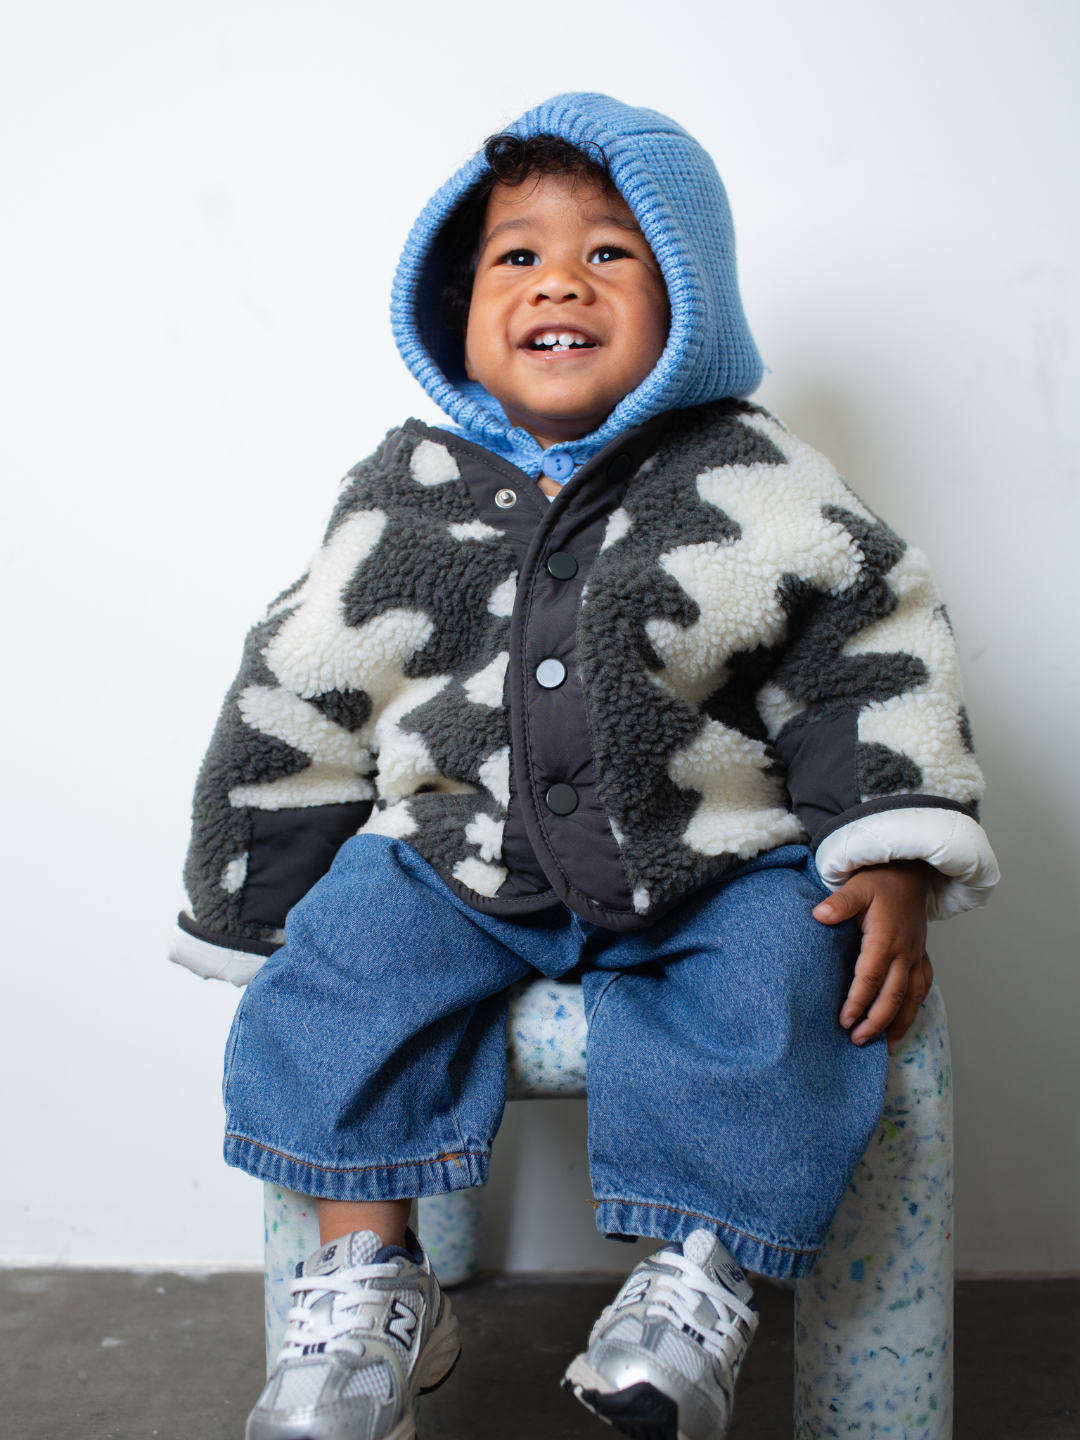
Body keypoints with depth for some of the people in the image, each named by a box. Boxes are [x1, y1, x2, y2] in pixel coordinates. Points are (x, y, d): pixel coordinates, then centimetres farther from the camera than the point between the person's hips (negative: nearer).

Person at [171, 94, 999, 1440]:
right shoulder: (405, 495, 2)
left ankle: (697, 1281, -9)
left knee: (780, 991, -25)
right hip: (457, 855, 2)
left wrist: (896, 864, -12)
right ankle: (368, 1282, -4)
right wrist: (260, 914, 11)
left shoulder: (754, 483, -4)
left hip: (715, 862, -1)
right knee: (333, 969, -17)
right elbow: (292, 701, 8)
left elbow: (881, 654, -1)